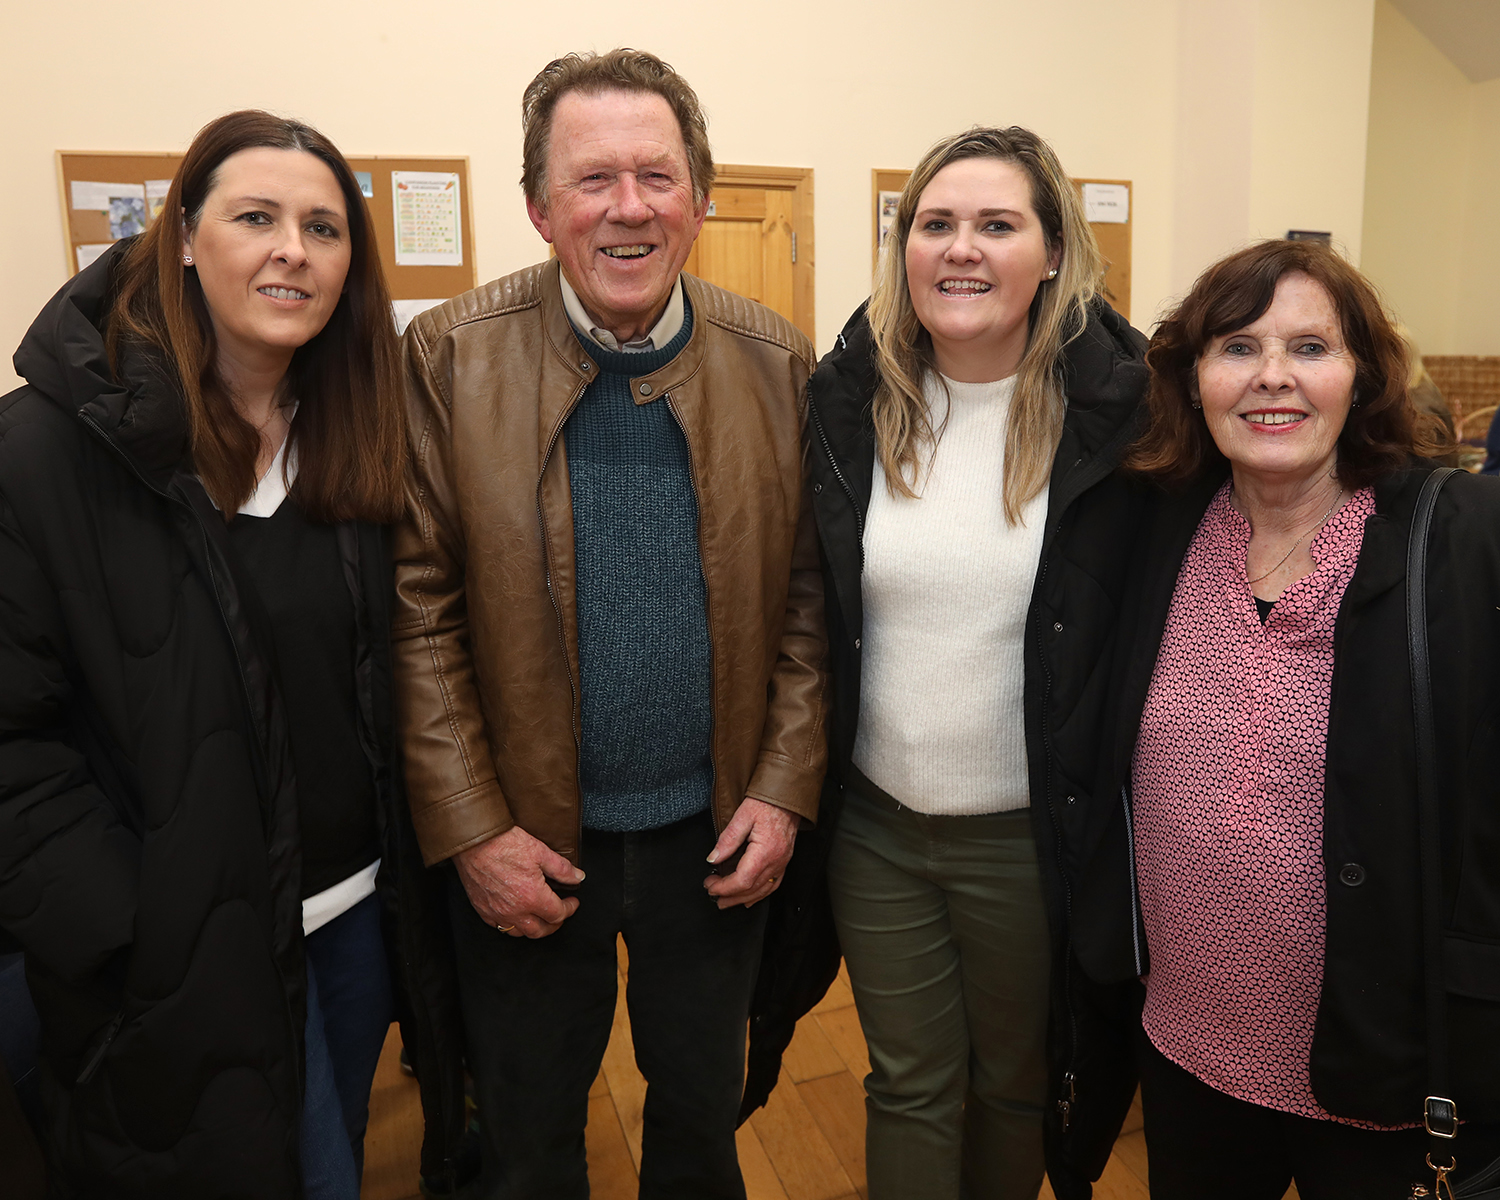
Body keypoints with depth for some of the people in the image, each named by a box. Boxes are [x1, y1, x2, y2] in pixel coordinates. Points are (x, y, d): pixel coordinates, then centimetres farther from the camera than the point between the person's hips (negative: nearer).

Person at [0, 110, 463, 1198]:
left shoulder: (357, 437, 1)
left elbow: (398, 677, 5)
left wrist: (417, 875, -1)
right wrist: (122, 933, -16)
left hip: (366, 907, 5)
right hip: (191, 949, -4)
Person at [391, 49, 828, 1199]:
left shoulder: (777, 361, -5)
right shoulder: (451, 356, -10)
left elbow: (808, 597, -2)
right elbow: (419, 611, -10)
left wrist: (783, 792, -6)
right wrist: (470, 831, -12)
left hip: (715, 834, 2)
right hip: (524, 843, -1)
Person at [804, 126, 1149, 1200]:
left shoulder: (1114, 410, -10)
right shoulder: (849, 401, -3)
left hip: (1030, 834, -1)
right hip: (874, 823, 2)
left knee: (1016, 1084, 21)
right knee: (908, 1087, 19)